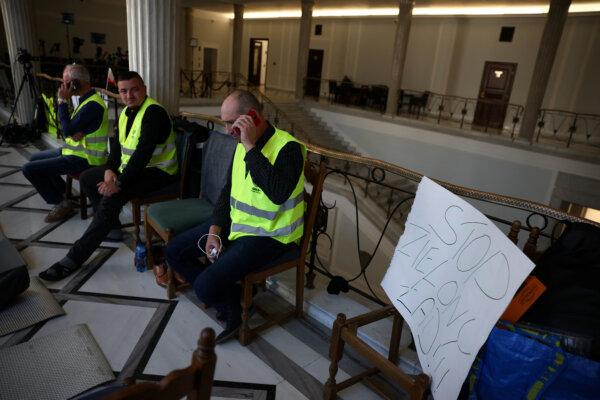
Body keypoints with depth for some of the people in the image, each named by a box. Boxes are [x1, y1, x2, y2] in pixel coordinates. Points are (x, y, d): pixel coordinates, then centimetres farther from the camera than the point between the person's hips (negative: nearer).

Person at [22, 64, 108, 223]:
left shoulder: (93, 104, -25)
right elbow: (71, 127, 12)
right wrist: (74, 132, -13)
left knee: (29, 169, -9)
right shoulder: (87, 98, 8)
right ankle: (64, 192, 27)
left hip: (83, 159, -10)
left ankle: (62, 204, 3)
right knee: (35, 158, 25)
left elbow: (67, 130, -23)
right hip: (76, 150, 11)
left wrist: (63, 101, -17)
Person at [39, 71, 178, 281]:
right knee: (87, 177, 9)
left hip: (157, 171, -10)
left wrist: (120, 183, -28)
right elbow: (116, 144, 13)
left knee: (112, 196, -27)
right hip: (130, 167, 10)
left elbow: (143, 153, -28)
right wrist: (110, 169, -7)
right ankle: (110, 225, 15)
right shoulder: (126, 112, 10)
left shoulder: (154, 112, -20)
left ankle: (74, 259, -21)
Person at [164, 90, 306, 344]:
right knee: (174, 251, 7)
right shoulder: (243, 145, 5)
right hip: (236, 222, 9)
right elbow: (228, 191, 12)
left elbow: (279, 193, -37)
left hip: (269, 235, -8)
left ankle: (235, 309, 14)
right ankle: (229, 301, 13)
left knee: (205, 285, -21)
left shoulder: (288, 147, -20)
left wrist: (251, 147, -31)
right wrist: (214, 231, 0)